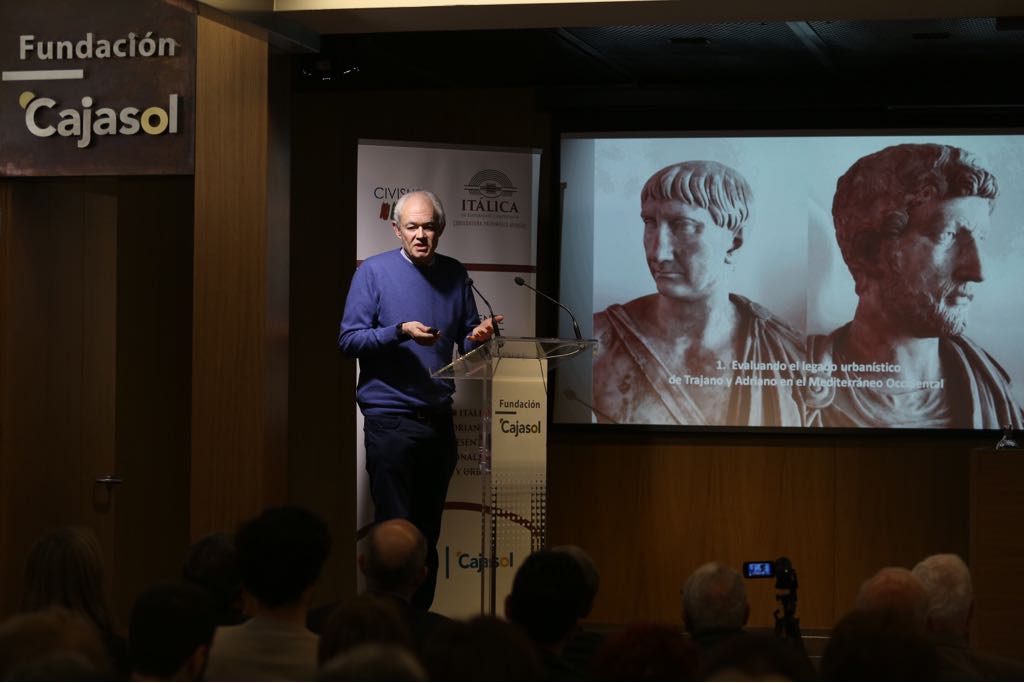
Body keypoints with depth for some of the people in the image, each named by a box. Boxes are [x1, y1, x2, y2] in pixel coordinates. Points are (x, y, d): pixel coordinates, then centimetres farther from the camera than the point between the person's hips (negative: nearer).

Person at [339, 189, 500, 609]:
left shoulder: (455, 275, 10)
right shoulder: (374, 272, -4)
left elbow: (465, 341, 15)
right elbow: (348, 340, -9)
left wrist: (477, 337, -8)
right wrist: (400, 331, -22)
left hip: (438, 417, 5)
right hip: (390, 418, -5)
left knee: (428, 531, 9)